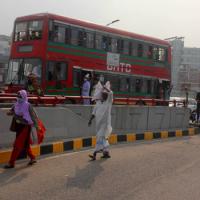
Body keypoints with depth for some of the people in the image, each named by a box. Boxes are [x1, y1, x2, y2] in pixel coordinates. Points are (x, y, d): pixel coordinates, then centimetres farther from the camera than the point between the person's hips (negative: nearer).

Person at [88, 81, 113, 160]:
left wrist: (105, 87, -9)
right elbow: (94, 112, 9)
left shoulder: (109, 101, -5)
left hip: (106, 123, -6)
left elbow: (111, 93, -21)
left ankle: (95, 154, -16)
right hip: (99, 123, 6)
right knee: (103, 138, 14)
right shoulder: (98, 102, 8)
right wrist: (90, 119, 1)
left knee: (101, 138, -11)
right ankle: (106, 153, 26)